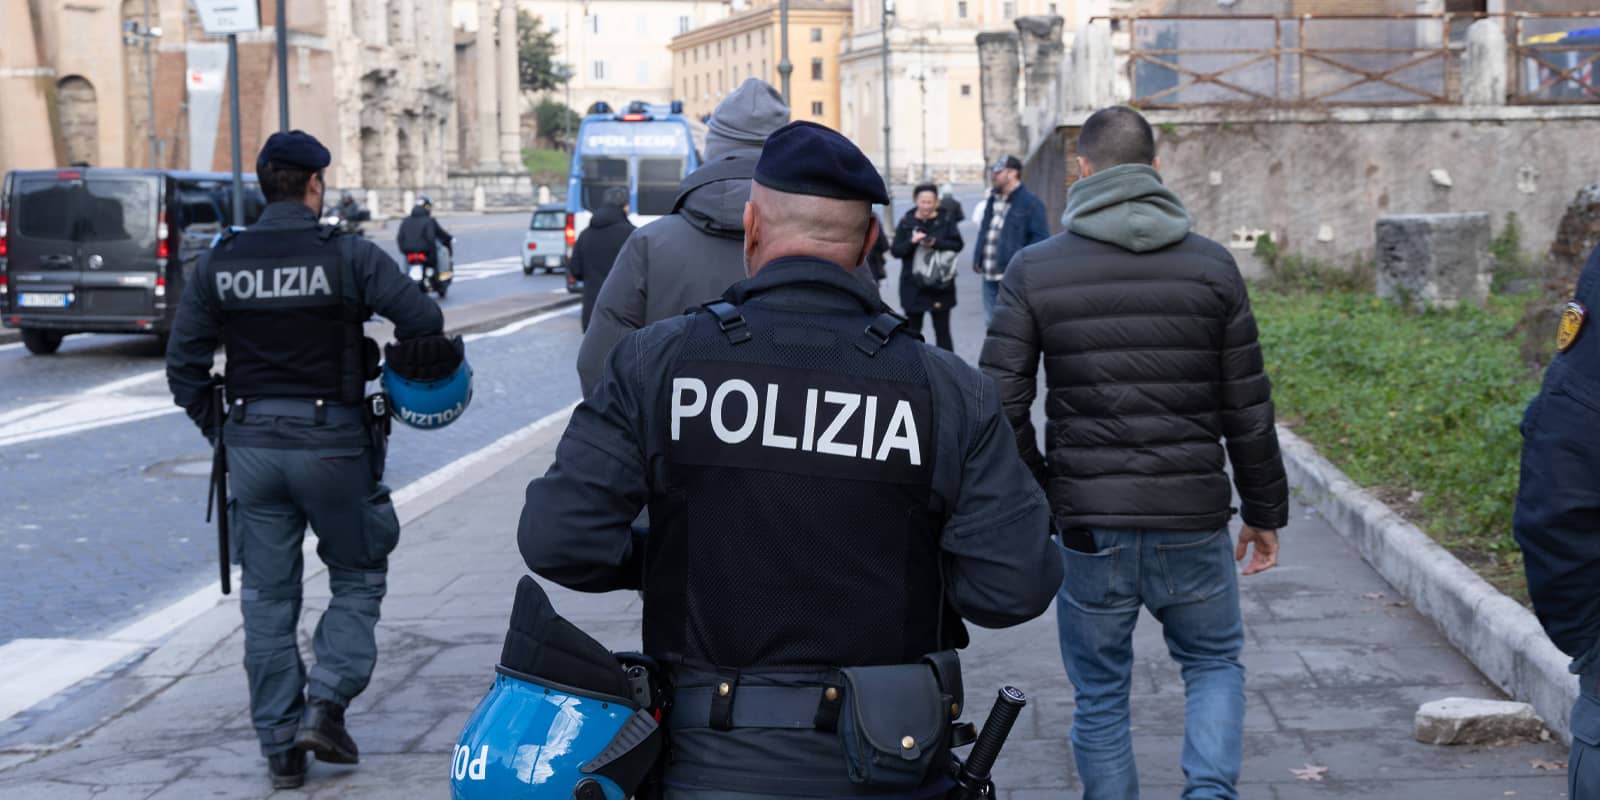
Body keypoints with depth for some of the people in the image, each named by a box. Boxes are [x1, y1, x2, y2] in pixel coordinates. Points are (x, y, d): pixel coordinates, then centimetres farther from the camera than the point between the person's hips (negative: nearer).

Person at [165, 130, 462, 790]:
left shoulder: (217, 264, 3)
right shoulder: (349, 255, -8)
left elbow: (183, 364, 3)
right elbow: (424, 322, -14)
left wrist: (219, 430, 14)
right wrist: (397, 368, 5)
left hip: (252, 444, 3)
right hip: (331, 440, -3)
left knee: (267, 599, 11)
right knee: (358, 576, 15)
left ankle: (281, 747, 14)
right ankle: (325, 704, 0)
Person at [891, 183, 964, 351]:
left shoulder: (945, 220, 0)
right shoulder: (906, 222, 2)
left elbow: (958, 244, -6)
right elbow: (895, 250, -1)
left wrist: (936, 243, -19)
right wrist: (912, 242, -19)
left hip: (940, 285, -1)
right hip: (913, 285, 1)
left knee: (942, 331, 2)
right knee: (913, 330, 9)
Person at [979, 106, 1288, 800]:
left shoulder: (1033, 270, -3)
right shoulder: (1212, 265, 0)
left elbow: (1001, 405, -7)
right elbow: (1248, 409, 2)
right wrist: (1264, 510, 13)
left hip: (1089, 527, -1)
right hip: (1194, 522, 1)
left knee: (1100, 697, 14)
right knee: (1215, 663, 21)